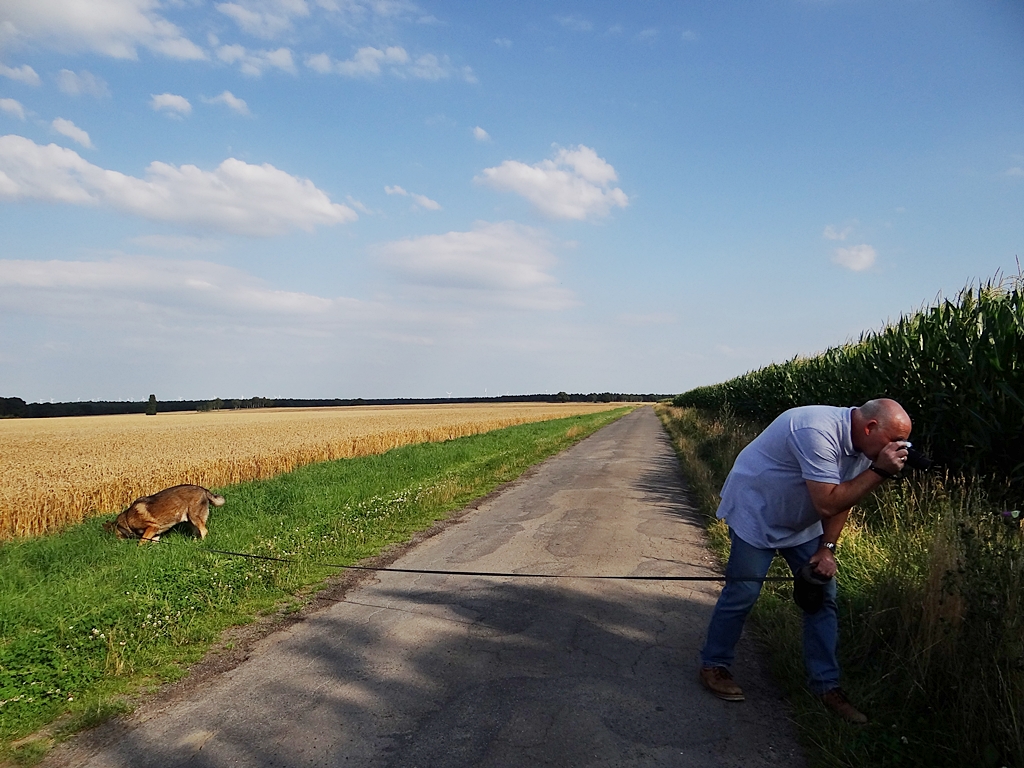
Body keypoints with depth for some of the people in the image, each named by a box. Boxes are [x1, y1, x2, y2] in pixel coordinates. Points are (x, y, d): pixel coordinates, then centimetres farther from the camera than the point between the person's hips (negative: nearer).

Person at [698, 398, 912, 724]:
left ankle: (826, 684, 15)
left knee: (823, 596, 4)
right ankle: (714, 666, 15)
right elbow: (828, 503, -37)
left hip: (801, 523, 9)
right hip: (755, 512, -8)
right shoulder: (818, 432, -34)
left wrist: (827, 548, -4)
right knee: (742, 593, -5)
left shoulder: (858, 442, -5)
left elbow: (842, 497, 5)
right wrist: (880, 470, -34)